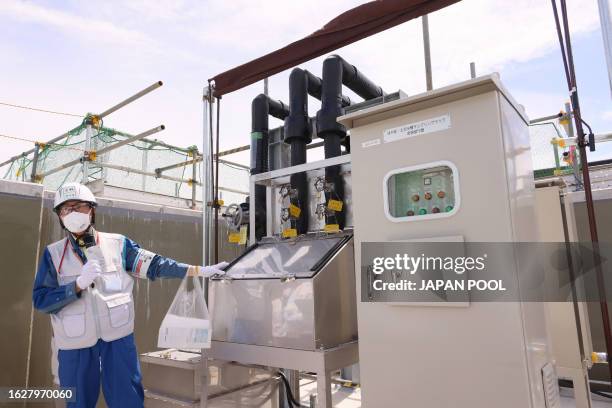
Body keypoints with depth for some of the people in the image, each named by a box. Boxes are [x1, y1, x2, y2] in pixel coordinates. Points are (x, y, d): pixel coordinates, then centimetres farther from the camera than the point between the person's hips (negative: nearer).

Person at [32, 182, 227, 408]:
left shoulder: (117, 243, 1)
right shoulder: (53, 254, 2)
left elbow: (154, 264, 0)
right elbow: (40, 300, -2)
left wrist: (199, 270, -5)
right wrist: (78, 284, -19)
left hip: (118, 337, -1)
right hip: (75, 344, 1)